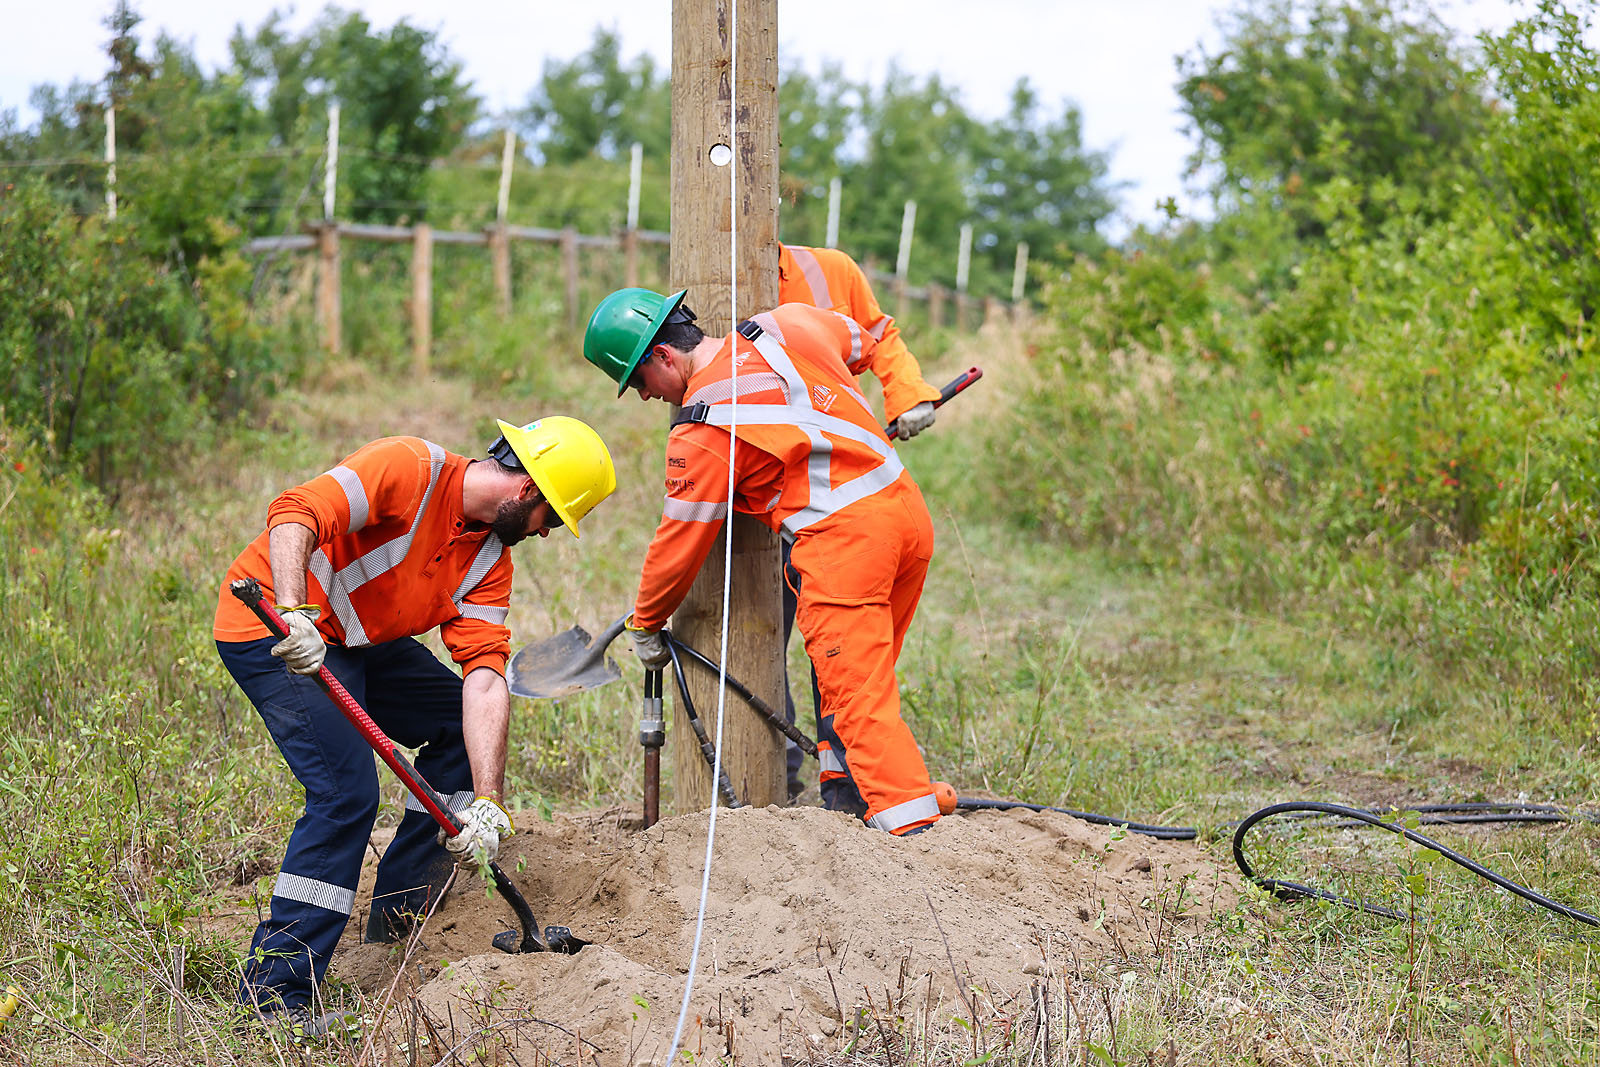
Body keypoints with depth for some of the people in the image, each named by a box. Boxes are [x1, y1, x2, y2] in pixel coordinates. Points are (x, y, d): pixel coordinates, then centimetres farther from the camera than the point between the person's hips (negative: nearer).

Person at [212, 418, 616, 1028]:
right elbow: (294, 515, -36)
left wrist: (487, 802, -19)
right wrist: (291, 614, -51)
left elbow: (485, 676, -10)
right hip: (270, 626, -9)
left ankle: (399, 915, 20)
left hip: (354, 640, 9)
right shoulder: (409, 468, -23)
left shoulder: (491, 556, -1)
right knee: (347, 790, -20)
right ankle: (274, 990, -15)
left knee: (467, 725, 11)